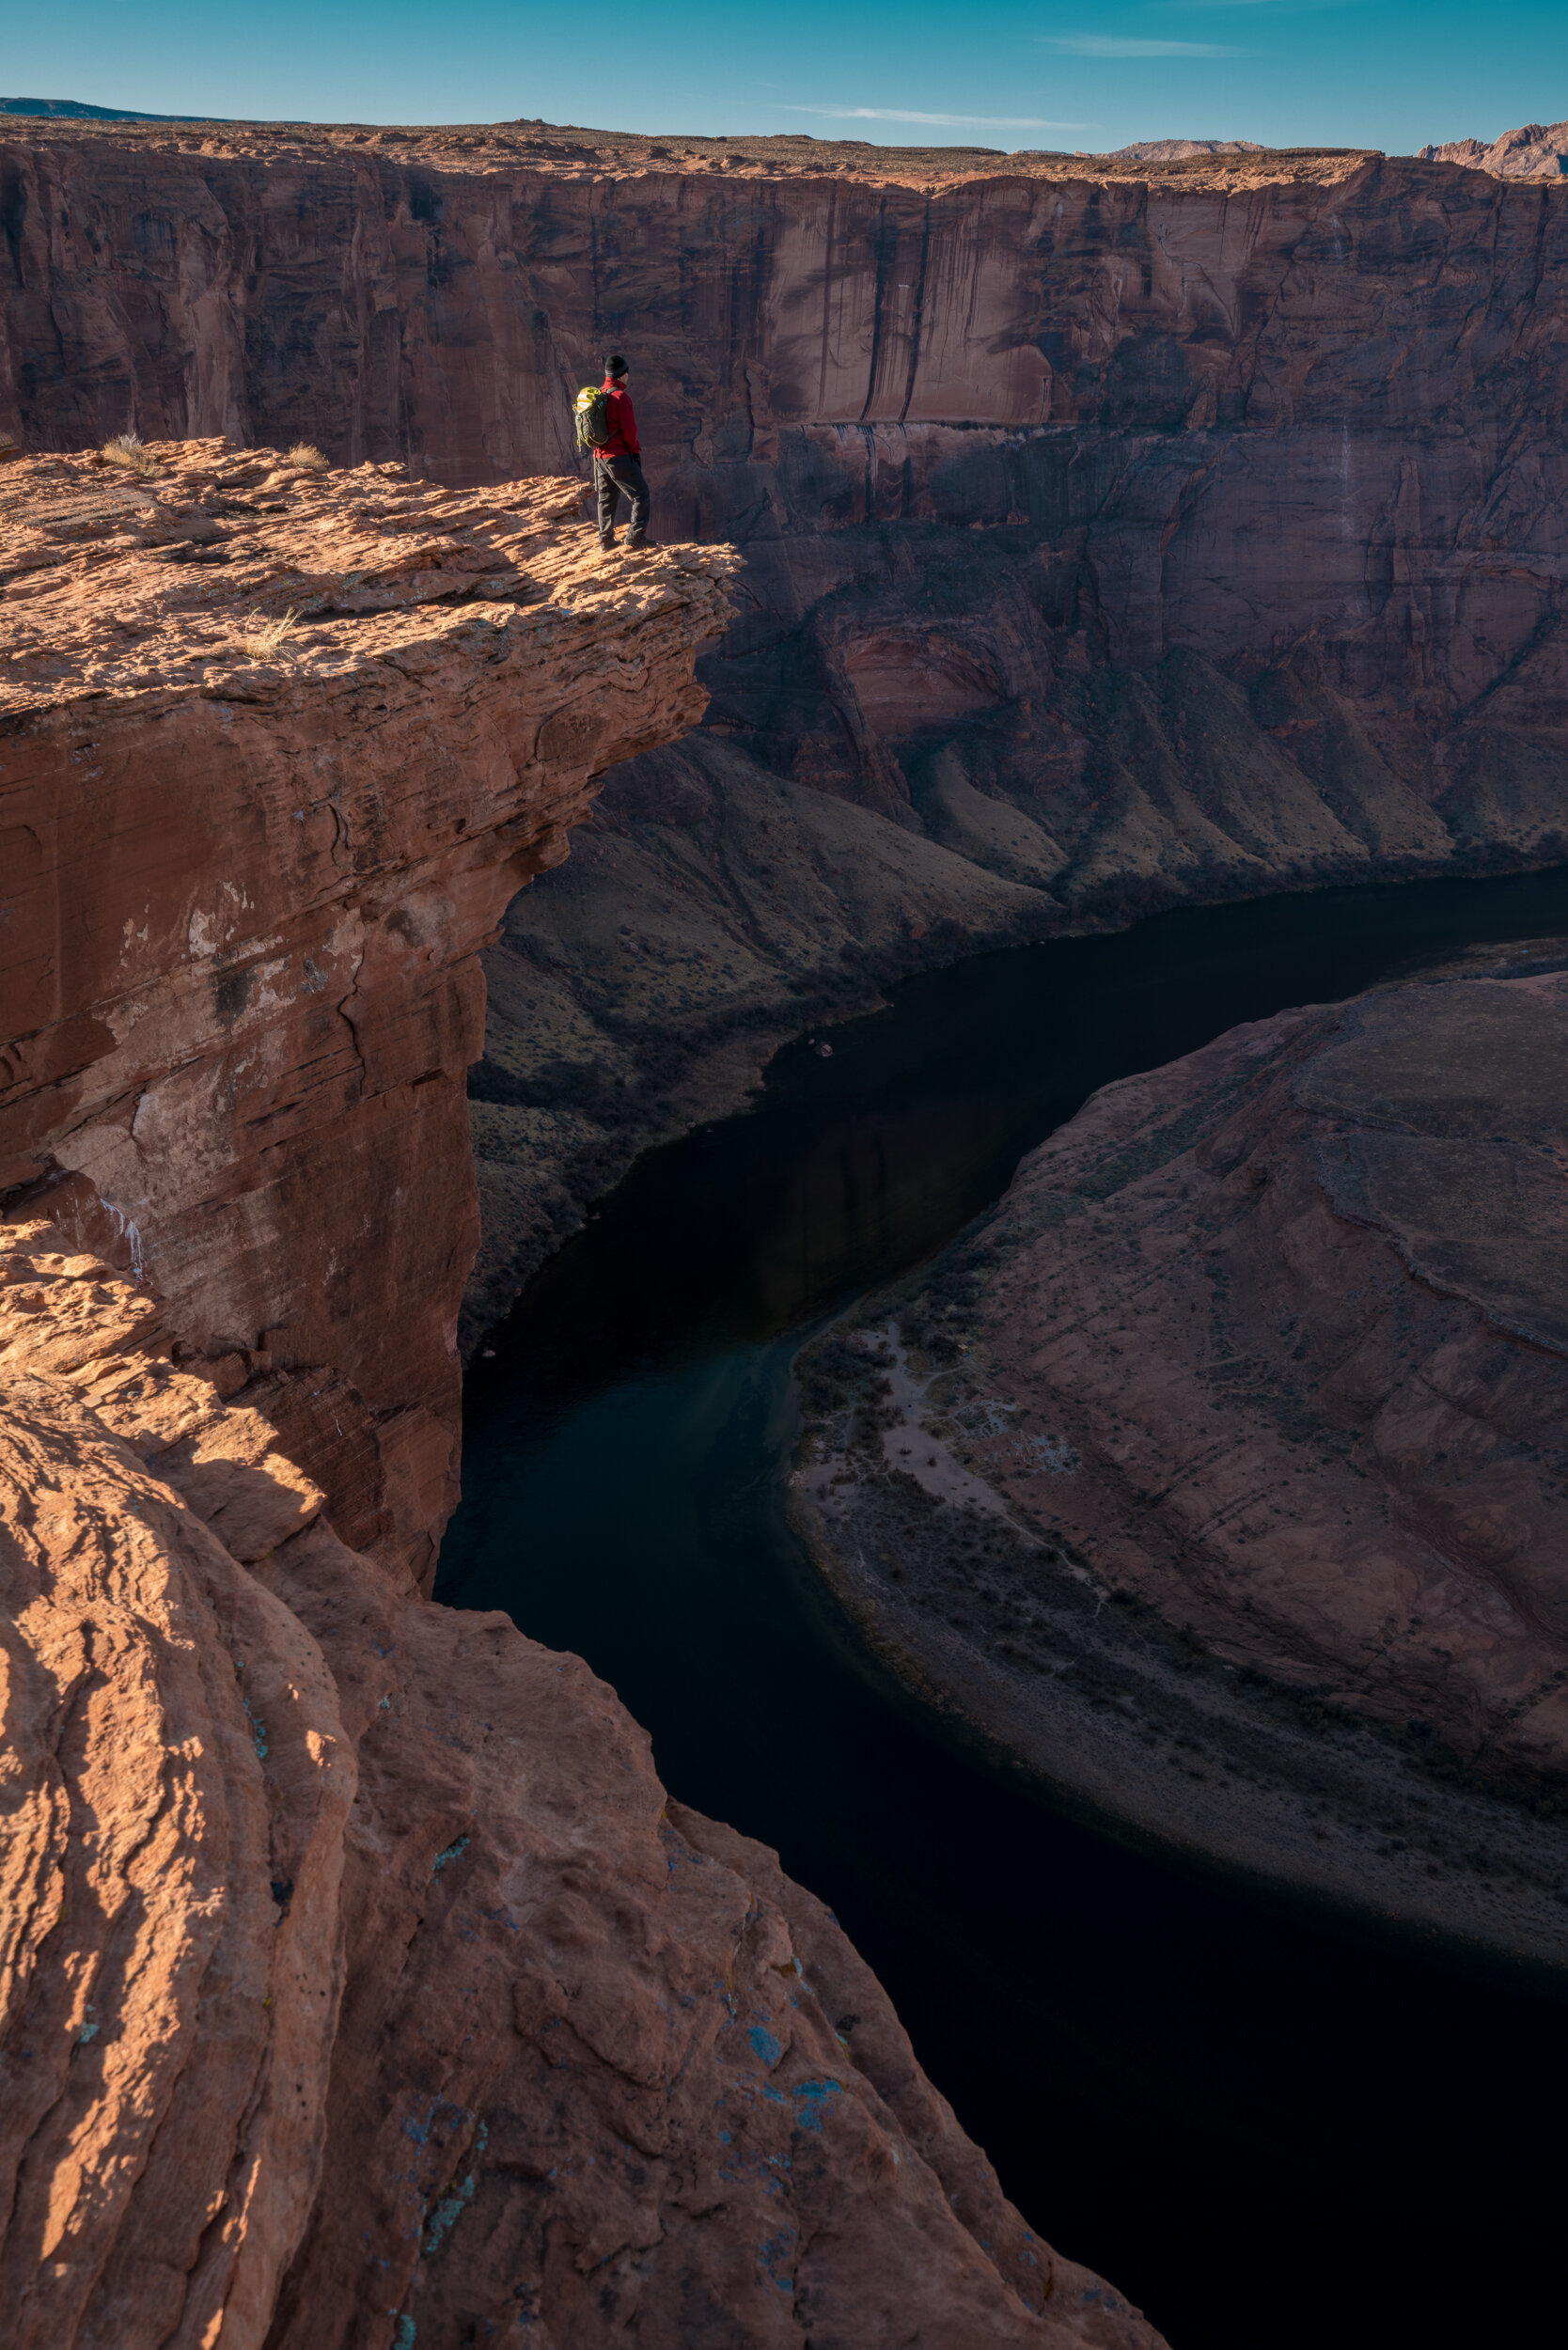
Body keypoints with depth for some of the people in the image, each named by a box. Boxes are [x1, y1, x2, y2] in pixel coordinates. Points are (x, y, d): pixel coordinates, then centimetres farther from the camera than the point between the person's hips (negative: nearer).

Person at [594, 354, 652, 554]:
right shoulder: (621, 397, -16)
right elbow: (629, 431, -19)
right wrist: (635, 447, 0)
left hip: (600, 456, 8)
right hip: (620, 457, -8)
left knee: (606, 498, 17)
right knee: (641, 496, -1)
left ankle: (606, 541, 22)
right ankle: (634, 538, -8)